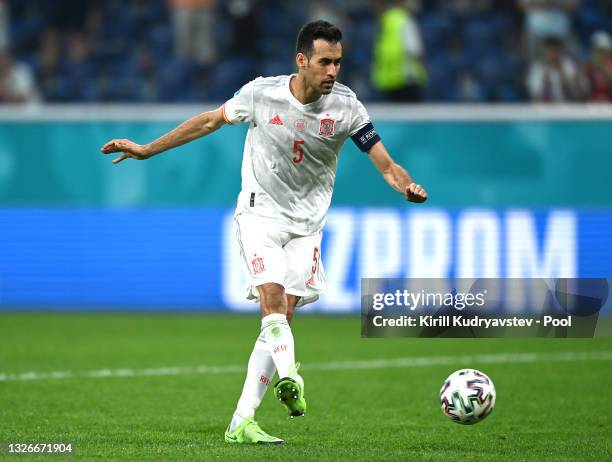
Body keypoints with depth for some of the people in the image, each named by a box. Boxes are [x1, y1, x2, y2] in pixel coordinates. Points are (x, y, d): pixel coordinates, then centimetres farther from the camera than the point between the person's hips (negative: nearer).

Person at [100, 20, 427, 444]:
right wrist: (147, 150, 8)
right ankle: (289, 377, -41)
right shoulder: (262, 93, -12)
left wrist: (407, 185, -33)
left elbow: (385, 163, -10)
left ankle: (241, 422, -3)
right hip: (261, 213, -2)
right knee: (271, 295, -26)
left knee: (281, 319, -4)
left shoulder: (345, 106, -10)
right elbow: (210, 121, 4)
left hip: (307, 225, 2)